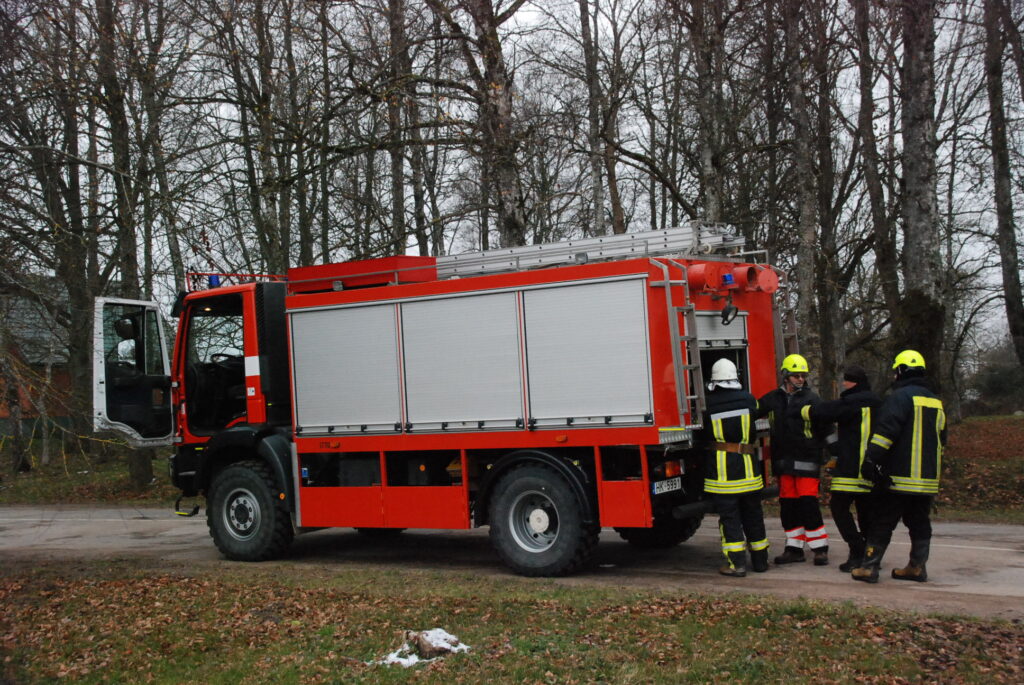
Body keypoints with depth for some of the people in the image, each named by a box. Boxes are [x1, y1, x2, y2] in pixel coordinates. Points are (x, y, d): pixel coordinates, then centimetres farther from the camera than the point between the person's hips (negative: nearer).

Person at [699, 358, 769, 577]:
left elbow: (702, 437, 3)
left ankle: (737, 564, -2)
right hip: (748, 467, 3)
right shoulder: (748, 399, -1)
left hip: (722, 471, -3)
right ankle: (760, 560, 23)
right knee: (753, 515, 14)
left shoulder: (708, 405, -7)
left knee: (729, 517, 1)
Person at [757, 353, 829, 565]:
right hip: (783, 459, 5)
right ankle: (794, 548, 17)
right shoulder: (774, 398, 10)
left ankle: (820, 548, 1)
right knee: (788, 504, 8)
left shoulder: (810, 398, -3)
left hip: (806, 460, -5)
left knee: (808, 503, -8)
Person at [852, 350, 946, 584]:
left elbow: (885, 431, -19)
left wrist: (871, 459, -16)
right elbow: (941, 439, 24)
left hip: (899, 477, -7)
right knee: (920, 523, 13)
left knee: (881, 523, -3)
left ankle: (869, 567, -3)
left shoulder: (900, 396, -9)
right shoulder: (936, 402, 17)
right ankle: (917, 567, 15)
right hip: (928, 478, 7)